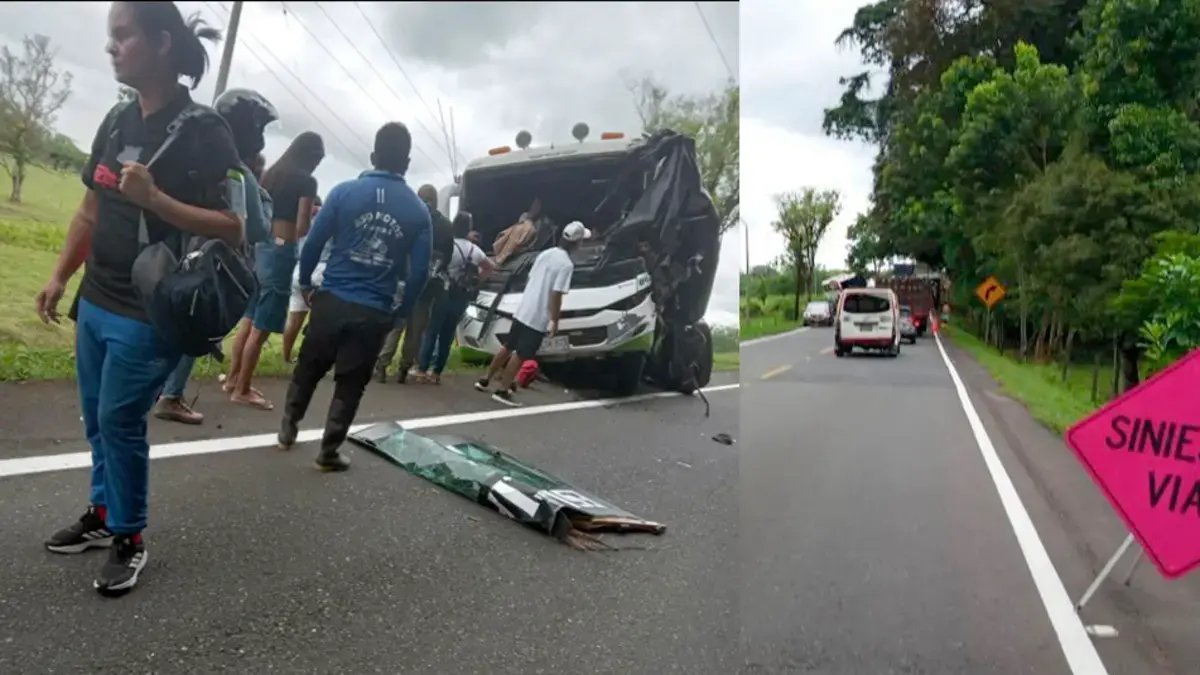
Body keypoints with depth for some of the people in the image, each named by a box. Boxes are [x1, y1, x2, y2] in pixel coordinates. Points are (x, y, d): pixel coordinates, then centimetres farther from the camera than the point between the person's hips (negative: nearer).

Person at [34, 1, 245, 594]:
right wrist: (60, 276, 17)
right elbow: (91, 208, 16)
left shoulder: (203, 132, -15)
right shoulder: (117, 120, 8)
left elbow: (232, 228, -18)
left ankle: (130, 539, 17)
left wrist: (153, 198, -26)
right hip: (95, 301, 7)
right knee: (96, 419, 17)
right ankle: (102, 514, 35)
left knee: (119, 422, 0)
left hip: (148, 313, -7)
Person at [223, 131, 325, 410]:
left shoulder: (270, 174, 12)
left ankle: (233, 379, 25)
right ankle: (242, 390, 7)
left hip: (259, 247, 8)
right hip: (281, 252, -8)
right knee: (261, 328, 0)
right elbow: (301, 229, -14)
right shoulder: (306, 181, -9)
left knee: (248, 320, 17)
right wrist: (314, 219, 6)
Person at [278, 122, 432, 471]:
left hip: (332, 299, 1)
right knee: (350, 383, 10)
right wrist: (403, 310, 10)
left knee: (308, 368, 20)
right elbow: (419, 270, -2)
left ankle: (288, 427, 33)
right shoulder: (419, 210, -1)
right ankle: (329, 451, 15)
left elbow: (313, 243, -2)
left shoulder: (345, 192, -3)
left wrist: (305, 283, 12)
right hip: (375, 312, 0)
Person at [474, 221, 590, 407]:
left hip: (523, 310, 8)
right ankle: (502, 391, 5)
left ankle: (485, 380, 28)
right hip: (538, 318, -8)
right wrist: (554, 320, -14)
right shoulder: (566, 264, -17)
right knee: (521, 355, 1)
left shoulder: (545, 253, 8)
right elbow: (556, 294, -21)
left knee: (508, 347, 19)